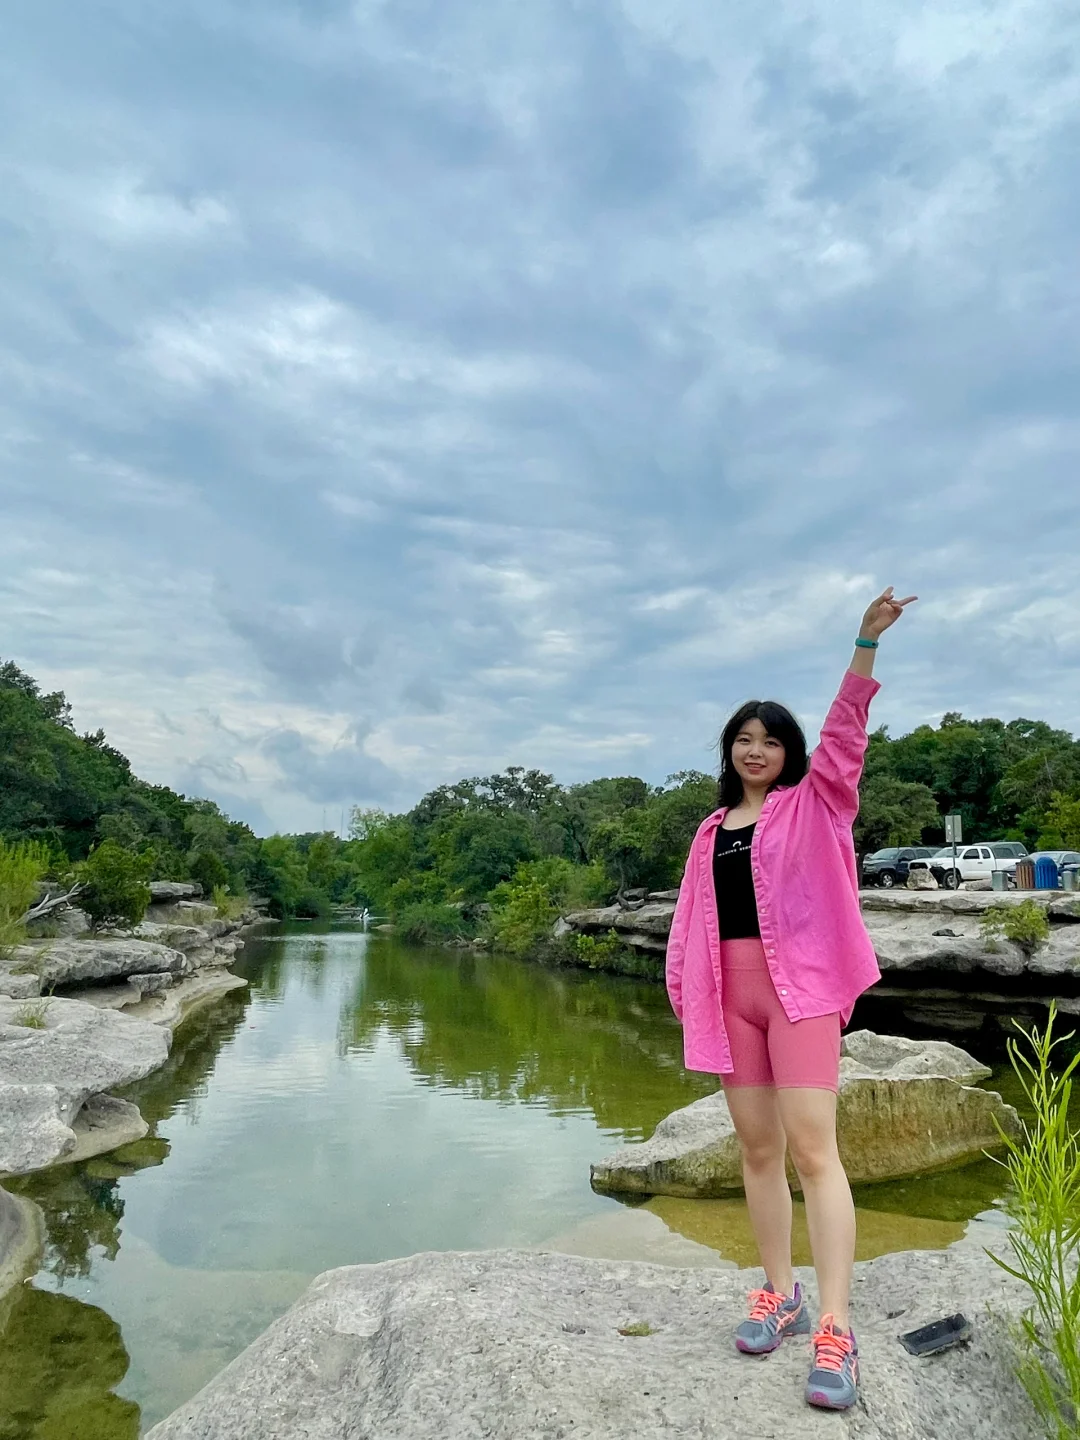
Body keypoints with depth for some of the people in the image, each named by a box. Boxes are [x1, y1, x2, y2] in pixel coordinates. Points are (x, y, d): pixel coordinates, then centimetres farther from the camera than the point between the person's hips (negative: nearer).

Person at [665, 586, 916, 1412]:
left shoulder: (812, 805, 5)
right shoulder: (713, 830, 15)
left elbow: (846, 734, -9)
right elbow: (693, 916, 14)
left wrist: (867, 642, -19)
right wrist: (684, 991, 7)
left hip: (799, 985, -4)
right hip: (730, 994, 4)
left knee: (812, 1148, -10)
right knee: (758, 1149, 10)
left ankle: (836, 1332, -5)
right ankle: (780, 1295, 23)